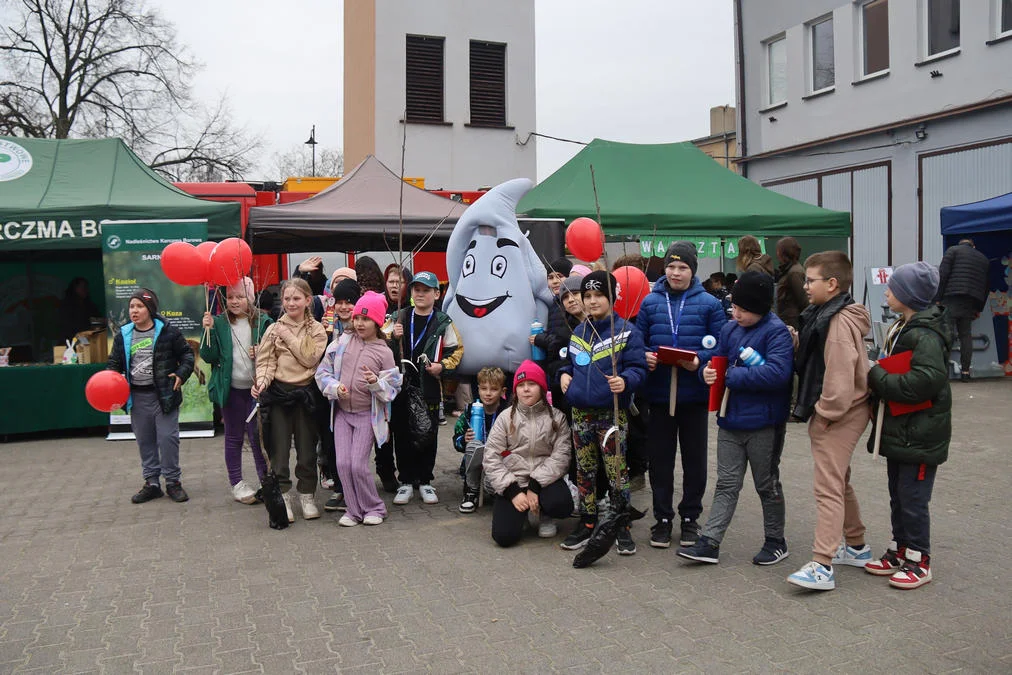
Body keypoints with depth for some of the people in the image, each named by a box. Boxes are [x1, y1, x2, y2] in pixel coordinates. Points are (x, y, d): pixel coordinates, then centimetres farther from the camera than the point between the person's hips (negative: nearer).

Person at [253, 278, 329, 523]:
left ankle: (307, 495, 20)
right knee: (279, 448, 2)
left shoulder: (316, 329, 4)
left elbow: (310, 358, -9)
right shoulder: (274, 329, 6)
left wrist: (289, 336, -7)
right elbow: (265, 361, 0)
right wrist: (262, 381, -17)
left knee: (306, 447, 7)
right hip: (278, 393, 0)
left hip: (306, 392, 0)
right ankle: (282, 496, 12)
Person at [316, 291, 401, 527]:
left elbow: (392, 389, -5)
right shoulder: (343, 342, 3)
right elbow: (323, 371, 4)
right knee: (343, 463, -1)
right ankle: (354, 509, 15)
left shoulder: (384, 352, -4)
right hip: (342, 412, 3)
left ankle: (374, 508, 13)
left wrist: (375, 383, -24)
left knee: (358, 464, -7)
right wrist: (336, 387, -12)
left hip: (368, 414, -3)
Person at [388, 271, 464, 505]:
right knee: (402, 435, 5)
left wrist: (442, 366, -8)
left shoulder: (443, 323, 3)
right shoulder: (399, 318, 7)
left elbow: (456, 350, 8)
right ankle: (406, 481, 17)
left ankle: (424, 481, 19)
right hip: (401, 386, 1)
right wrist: (393, 337, -10)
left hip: (429, 388, -1)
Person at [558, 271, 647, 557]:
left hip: (612, 413, -6)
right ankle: (587, 523, 24)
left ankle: (622, 526, 13)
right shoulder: (578, 332, 12)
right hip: (580, 412, 6)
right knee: (584, 469, 13)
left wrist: (625, 380, -29)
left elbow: (638, 368, -9)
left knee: (616, 469, -1)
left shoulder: (626, 331, -6)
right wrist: (565, 373, 5)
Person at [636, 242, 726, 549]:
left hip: (694, 394, -1)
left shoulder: (708, 303, 0)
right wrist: (644, 357, -12)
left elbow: (720, 345, -2)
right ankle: (662, 517, 21)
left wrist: (701, 359, -19)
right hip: (659, 394, 1)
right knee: (660, 458, 8)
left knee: (694, 458, 10)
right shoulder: (650, 301, 5)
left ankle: (690, 517, 25)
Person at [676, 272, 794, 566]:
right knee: (726, 484, 8)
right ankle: (709, 543, 9)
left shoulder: (777, 332, -14)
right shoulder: (729, 329, 7)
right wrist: (708, 371, -10)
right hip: (730, 420, 6)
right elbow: (718, 359, 15)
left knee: (767, 485, 11)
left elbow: (777, 372, -27)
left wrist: (730, 377, -23)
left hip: (763, 423, -6)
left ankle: (775, 541, 28)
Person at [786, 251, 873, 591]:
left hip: (838, 416, -11)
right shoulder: (825, 315, 13)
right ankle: (856, 546, 35)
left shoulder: (839, 322, -20)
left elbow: (841, 375, -26)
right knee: (839, 482, 21)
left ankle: (822, 566, -9)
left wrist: (825, 413, -19)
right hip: (832, 414, 11)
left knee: (828, 488, -10)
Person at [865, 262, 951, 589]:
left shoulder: (926, 335, -20)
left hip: (920, 435, -9)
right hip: (899, 430, 9)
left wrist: (876, 375, -21)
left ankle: (919, 561, 15)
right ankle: (899, 552, 30)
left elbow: (926, 381, -30)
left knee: (913, 499, 1)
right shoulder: (902, 328, 11)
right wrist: (877, 377, -1)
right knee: (897, 496, 18)